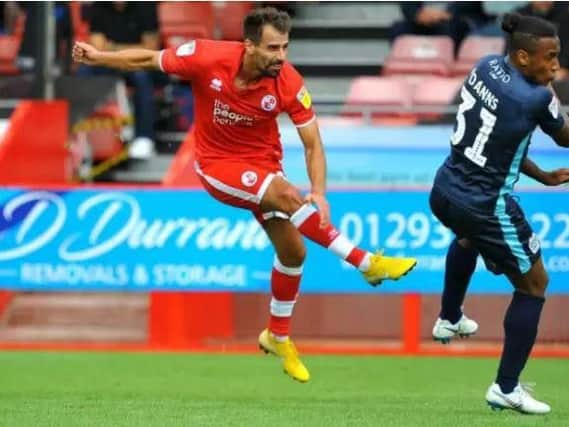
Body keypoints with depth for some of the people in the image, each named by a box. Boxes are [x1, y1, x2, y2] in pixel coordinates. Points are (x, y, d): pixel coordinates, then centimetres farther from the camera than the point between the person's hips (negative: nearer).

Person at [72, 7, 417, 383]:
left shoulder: (288, 83, -21)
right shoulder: (207, 58, -25)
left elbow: (313, 144, -17)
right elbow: (148, 60, -8)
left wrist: (319, 194, -31)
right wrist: (98, 57, -9)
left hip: (263, 164, 3)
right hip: (217, 165, -3)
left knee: (292, 251, 3)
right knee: (288, 196, -29)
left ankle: (278, 337, 27)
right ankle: (368, 263, -26)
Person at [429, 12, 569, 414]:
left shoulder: (486, 67, -3)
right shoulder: (535, 97, -25)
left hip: (445, 193, 8)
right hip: (484, 208, -8)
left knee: (469, 238, 42)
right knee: (534, 283, 10)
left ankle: (450, 319, 61)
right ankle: (506, 388, 11)